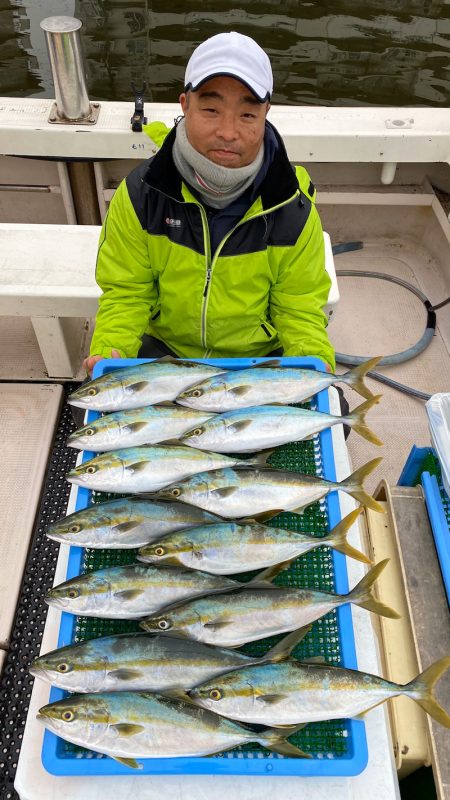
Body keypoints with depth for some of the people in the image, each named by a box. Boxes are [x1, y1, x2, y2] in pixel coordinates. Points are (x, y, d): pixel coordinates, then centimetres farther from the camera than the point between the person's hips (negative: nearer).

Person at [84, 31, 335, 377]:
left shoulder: (293, 208, -13)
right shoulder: (139, 194, -13)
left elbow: (299, 310, -5)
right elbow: (125, 293, -6)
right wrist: (109, 353, -26)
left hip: (260, 356, 0)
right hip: (161, 349, 0)